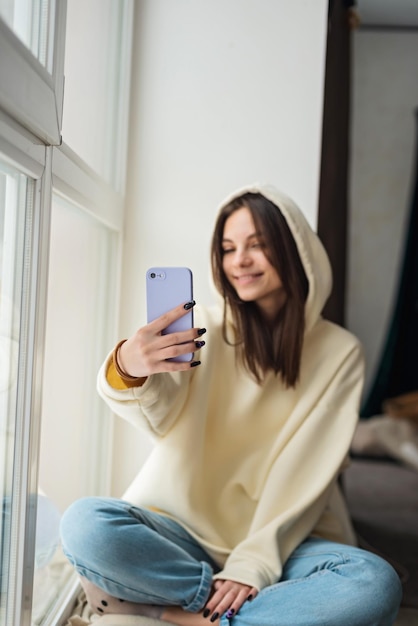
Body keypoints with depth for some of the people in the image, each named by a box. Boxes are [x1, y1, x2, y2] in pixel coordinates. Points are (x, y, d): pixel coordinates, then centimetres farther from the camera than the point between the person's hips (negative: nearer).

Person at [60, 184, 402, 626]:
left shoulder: (338, 352, 1)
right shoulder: (203, 327, 2)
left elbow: (307, 476, -4)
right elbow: (159, 415, -16)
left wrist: (254, 563, -16)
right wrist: (127, 369, -40)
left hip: (281, 538, 1)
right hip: (183, 528, 0)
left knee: (375, 585, -30)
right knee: (84, 524, -28)